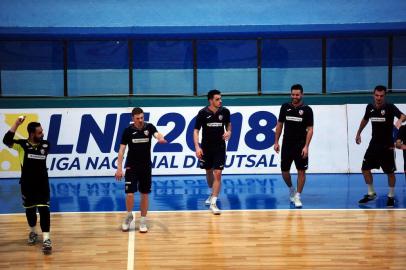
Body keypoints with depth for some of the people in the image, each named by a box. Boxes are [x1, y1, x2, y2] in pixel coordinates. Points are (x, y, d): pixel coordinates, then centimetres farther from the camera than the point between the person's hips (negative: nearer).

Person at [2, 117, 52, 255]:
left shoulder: (45, 144, -4)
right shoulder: (22, 144, -11)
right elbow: (7, 141, -27)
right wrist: (16, 124, -31)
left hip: (42, 183, 0)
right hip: (27, 184, 0)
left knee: (44, 209, -9)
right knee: (30, 209, 15)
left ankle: (46, 239, -11)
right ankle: (33, 232, 38)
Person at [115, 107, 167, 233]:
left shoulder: (149, 127, -3)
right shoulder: (128, 130, -5)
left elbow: (157, 134, -24)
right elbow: (122, 149, -3)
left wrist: (160, 138, -49)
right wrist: (119, 168, -9)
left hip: (146, 167, 1)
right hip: (131, 167, -1)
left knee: (144, 194, 6)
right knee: (130, 194, -8)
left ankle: (143, 221, 18)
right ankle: (129, 216, 18)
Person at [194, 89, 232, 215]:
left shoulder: (225, 111, -5)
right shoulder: (202, 113, -11)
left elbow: (228, 124, 15)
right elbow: (196, 130, -7)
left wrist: (229, 132, -7)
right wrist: (197, 146, -17)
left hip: (219, 148, 0)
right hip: (206, 147, 0)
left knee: (217, 174, -9)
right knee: (209, 172, 16)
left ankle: (213, 203, -6)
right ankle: (212, 194, 44)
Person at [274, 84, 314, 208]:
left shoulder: (307, 110, -5)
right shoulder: (285, 107, 3)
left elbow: (310, 129, -6)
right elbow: (279, 125, 10)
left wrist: (306, 146, -16)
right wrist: (276, 142, 5)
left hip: (301, 145, -3)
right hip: (287, 144, 3)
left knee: (301, 171, -3)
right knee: (284, 170, 6)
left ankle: (297, 196, 7)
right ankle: (291, 189, 32)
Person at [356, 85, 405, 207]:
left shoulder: (389, 107, -15)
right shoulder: (370, 107, 0)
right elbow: (365, 119, 21)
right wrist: (358, 133, 26)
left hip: (387, 145, -5)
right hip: (374, 144, 5)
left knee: (390, 172, 2)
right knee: (365, 168, 4)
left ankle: (391, 196, 19)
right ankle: (371, 194, 22)